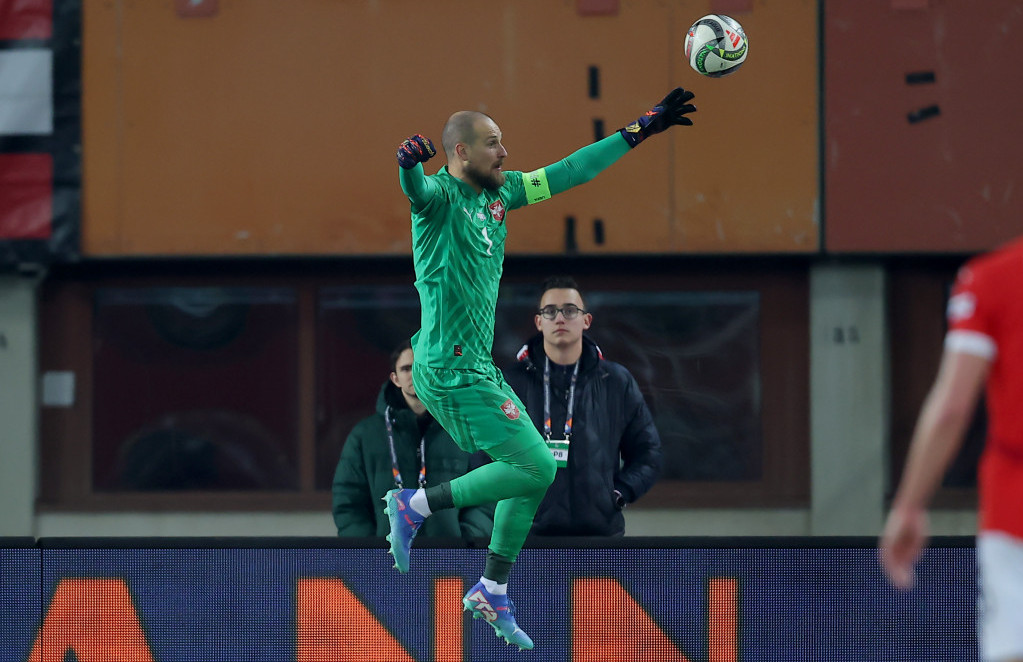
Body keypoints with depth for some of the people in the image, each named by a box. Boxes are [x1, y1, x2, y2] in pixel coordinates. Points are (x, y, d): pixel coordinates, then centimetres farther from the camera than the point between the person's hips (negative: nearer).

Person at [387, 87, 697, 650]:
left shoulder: (499, 192, 11)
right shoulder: (441, 194, -14)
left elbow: (567, 173, 19)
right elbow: (416, 188, -38)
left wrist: (640, 131, 21)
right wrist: (409, 161, -62)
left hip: (479, 368, 9)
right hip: (451, 371, -9)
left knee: (532, 473, 10)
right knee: (535, 468, -12)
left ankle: (492, 593, 20)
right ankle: (416, 505, -3)